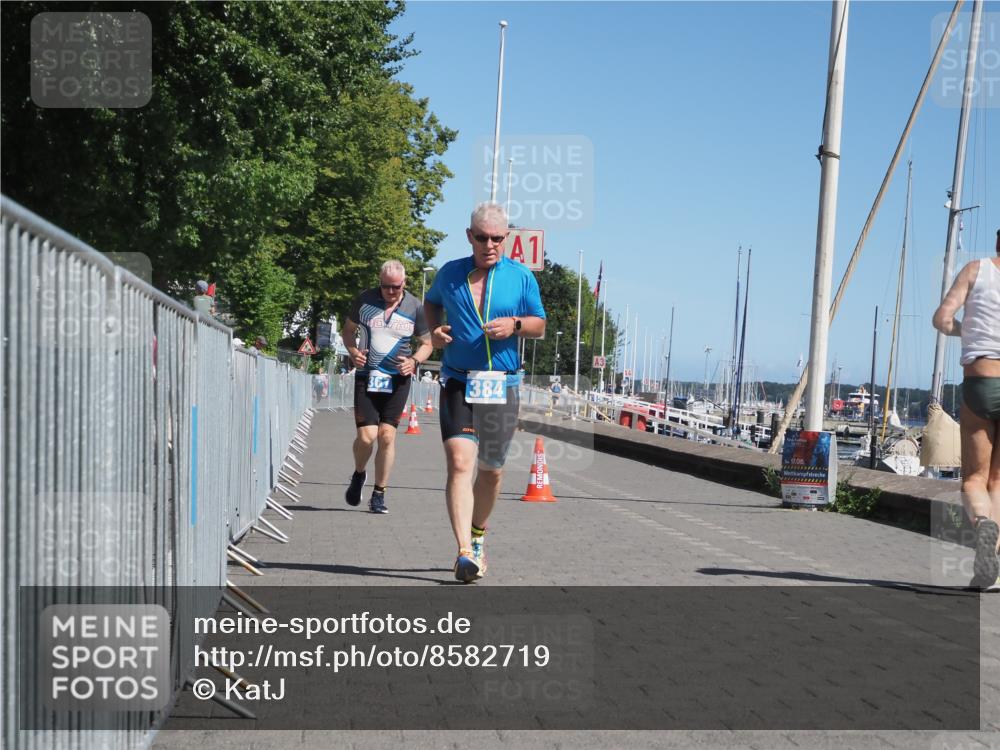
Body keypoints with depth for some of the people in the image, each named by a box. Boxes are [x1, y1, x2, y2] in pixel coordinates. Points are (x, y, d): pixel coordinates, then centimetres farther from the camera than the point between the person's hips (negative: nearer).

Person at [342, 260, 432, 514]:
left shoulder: (415, 307, 1)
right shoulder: (364, 300, 2)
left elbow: (426, 343, 12)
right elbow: (348, 329, 15)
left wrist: (414, 361, -8)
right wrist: (353, 350, -5)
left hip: (397, 379, 0)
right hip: (366, 377, 0)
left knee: (387, 435, -5)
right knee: (366, 436, -10)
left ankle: (379, 494, 7)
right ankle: (359, 474, 22)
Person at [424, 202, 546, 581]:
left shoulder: (521, 276, 3)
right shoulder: (449, 273, 5)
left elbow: (540, 325, 9)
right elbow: (431, 303, 24)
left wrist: (514, 325, -12)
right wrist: (434, 330, 4)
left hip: (502, 385, 1)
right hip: (457, 383, -1)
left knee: (491, 470, 11)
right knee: (459, 463, -17)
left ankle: (477, 537, 35)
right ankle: (464, 552, -22)